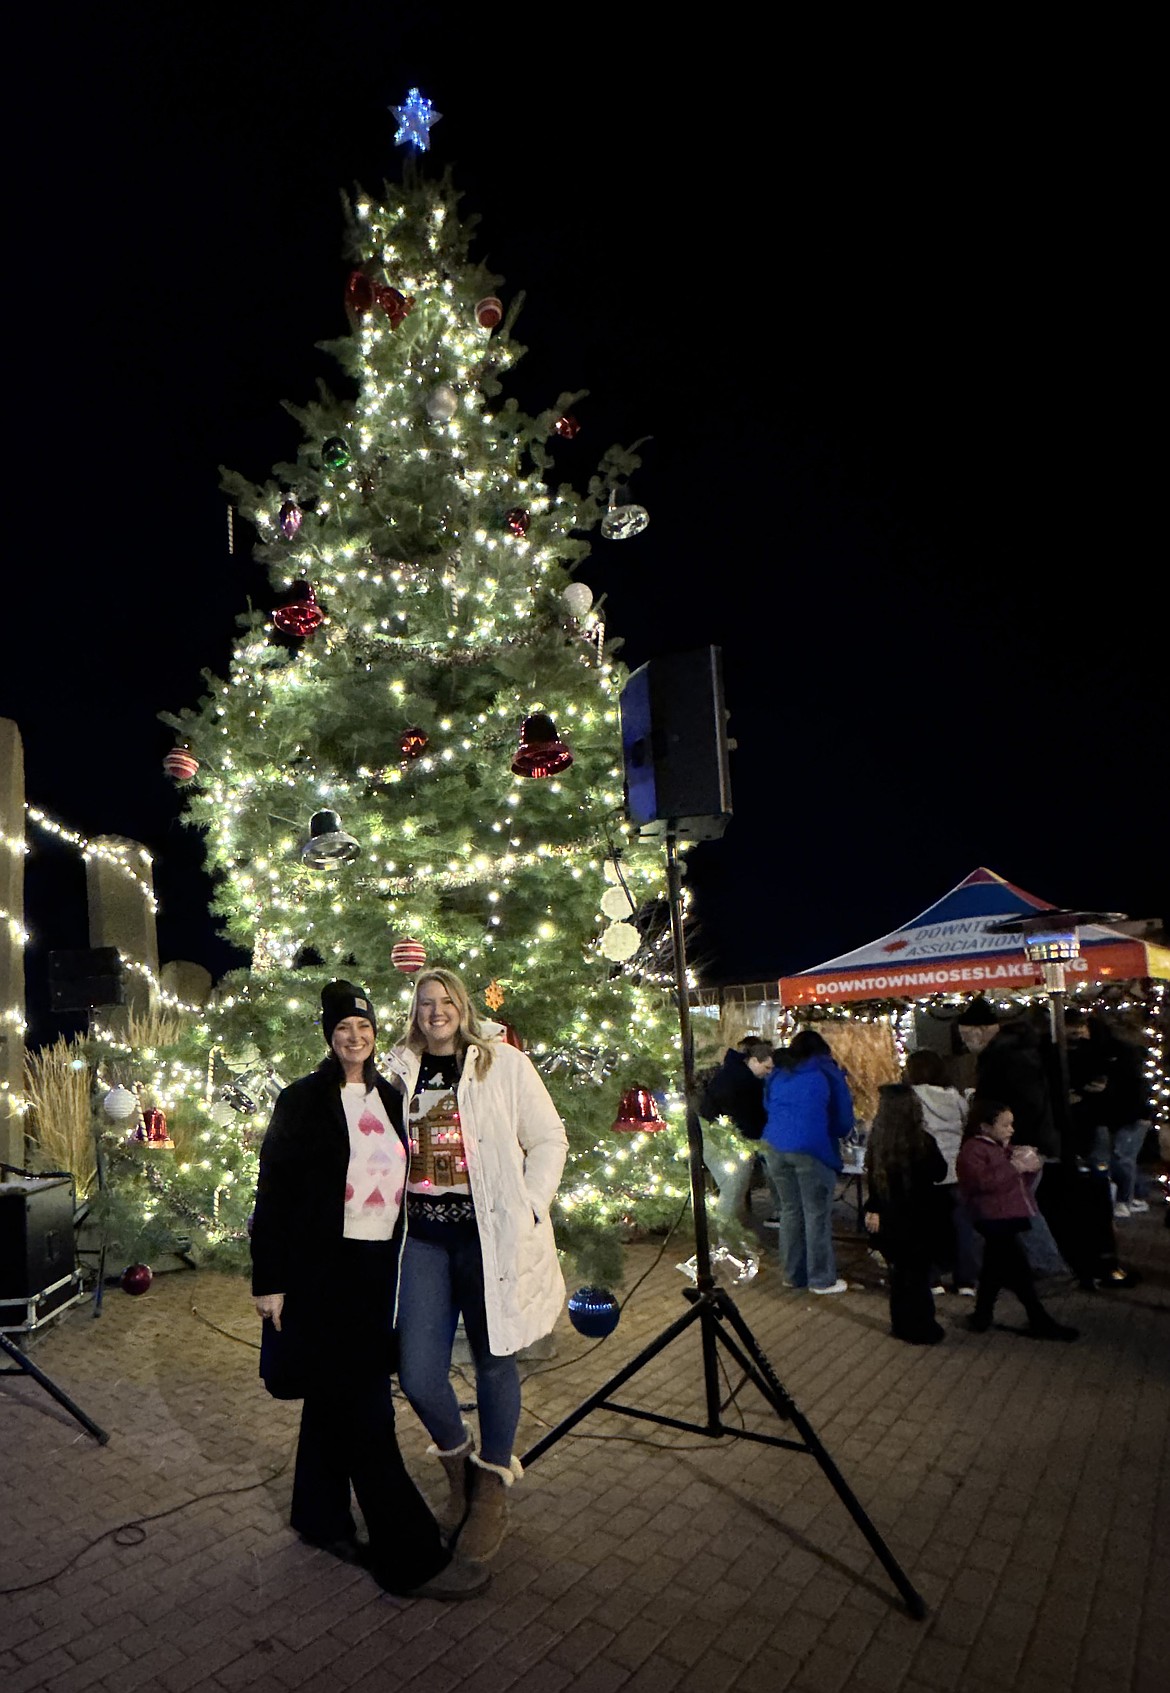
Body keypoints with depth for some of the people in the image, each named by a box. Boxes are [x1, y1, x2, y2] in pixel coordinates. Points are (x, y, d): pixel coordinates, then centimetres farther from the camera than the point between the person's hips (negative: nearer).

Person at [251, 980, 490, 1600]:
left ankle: (322, 1518, 36)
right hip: (322, 1271, -6)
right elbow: (272, 1193, -9)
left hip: (378, 1268, 6)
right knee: (365, 1409, -3)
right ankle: (412, 1557, 4)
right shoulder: (302, 1101, -9)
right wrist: (269, 1280, -11)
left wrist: (408, 1268, 13)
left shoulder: (389, 1099, 8)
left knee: (335, 1397, 19)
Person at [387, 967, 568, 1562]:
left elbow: (549, 1139, 0)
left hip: (490, 1234, -3)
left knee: (494, 1358, 9)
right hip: (422, 1235, 3)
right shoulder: (400, 1071, 8)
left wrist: (529, 1209, -7)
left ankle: (492, 1486, 32)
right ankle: (457, 1463, 33)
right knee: (417, 1375, 2)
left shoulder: (503, 1062, -3)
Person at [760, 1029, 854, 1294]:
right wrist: (836, 1134, 27)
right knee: (817, 1215, 3)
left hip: (774, 1147, 5)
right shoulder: (827, 1074, 5)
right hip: (813, 1150, -4)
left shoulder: (777, 1076, 17)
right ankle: (822, 1279, 9)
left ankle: (793, 1274, 21)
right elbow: (844, 1119, 8)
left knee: (790, 1211, 13)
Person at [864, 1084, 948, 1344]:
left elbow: (873, 1179, -3)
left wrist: (873, 1210, 10)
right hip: (916, 1220, -2)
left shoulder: (877, 1139, -12)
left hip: (888, 1220, 3)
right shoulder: (922, 1141, -19)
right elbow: (939, 1173, -3)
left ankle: (902, 1325, 28)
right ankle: (921, 1329, 20)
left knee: (898, 1272, 17)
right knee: (917, 1274, 12)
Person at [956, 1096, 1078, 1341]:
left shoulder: (1004, 1148, 19)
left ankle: (982, 1317, 24)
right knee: (1019, 1271, -7)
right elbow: (981, 1181, -27)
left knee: (995, 1270, 15)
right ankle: (1040, 1322, 0)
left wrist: (1031, 1168, 2)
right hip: (995, 1220, -10)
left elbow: (1022, 1183, 24)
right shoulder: (973, 1149, -11)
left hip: (1010, 1218, 10)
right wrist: (1014, 1166, -24)